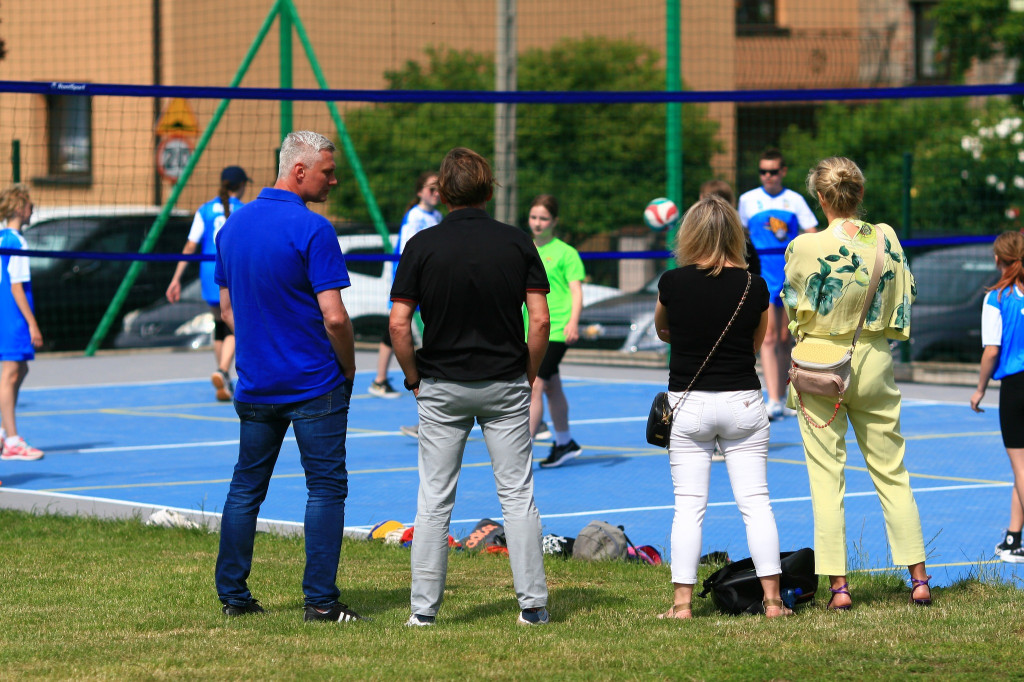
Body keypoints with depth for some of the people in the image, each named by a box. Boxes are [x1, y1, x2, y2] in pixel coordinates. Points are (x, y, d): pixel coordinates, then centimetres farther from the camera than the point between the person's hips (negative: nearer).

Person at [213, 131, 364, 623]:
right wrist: (348, 367, -3)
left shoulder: (232, 226, 7)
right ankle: (320, 600, -2)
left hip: (255, 385, 6)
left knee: (246, 487, 13)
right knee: (326, 488, 1)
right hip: (315, 383, -6)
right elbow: (334, 316, -19)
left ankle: (232, 595, 14)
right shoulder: (312, 230, -16)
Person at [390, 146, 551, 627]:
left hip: (442, 388, 0)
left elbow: (399, 323, -10)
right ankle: (532, 604, 4)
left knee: (434, 499, 5)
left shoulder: (422, 246, -6)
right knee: (517, 494, 5)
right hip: (505, 387, 0)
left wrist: (414, 377, 3)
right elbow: (540, 320, -6)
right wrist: (529, 375, 6)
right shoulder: (517, 243, -3)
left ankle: (424, 607, 4)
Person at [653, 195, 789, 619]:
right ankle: (772, 599, 4)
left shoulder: (672, 284, -7)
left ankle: (682, 603, 1)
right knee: (755, 502, 4)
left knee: (688, 508, 2)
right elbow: (756, 344, 10)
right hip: (742, 401, 1)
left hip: (688, 403, -1)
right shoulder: (754, 287, -4)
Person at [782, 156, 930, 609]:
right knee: (891, 471, 11)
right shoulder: (886, 239, -3)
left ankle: (838, 584, 1)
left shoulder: (805, 248, -14)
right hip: (873, 360, 3)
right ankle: (918, 578, 10)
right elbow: (905, 297, 8)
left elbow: (794, 308, -1)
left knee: (826, 477, 3)